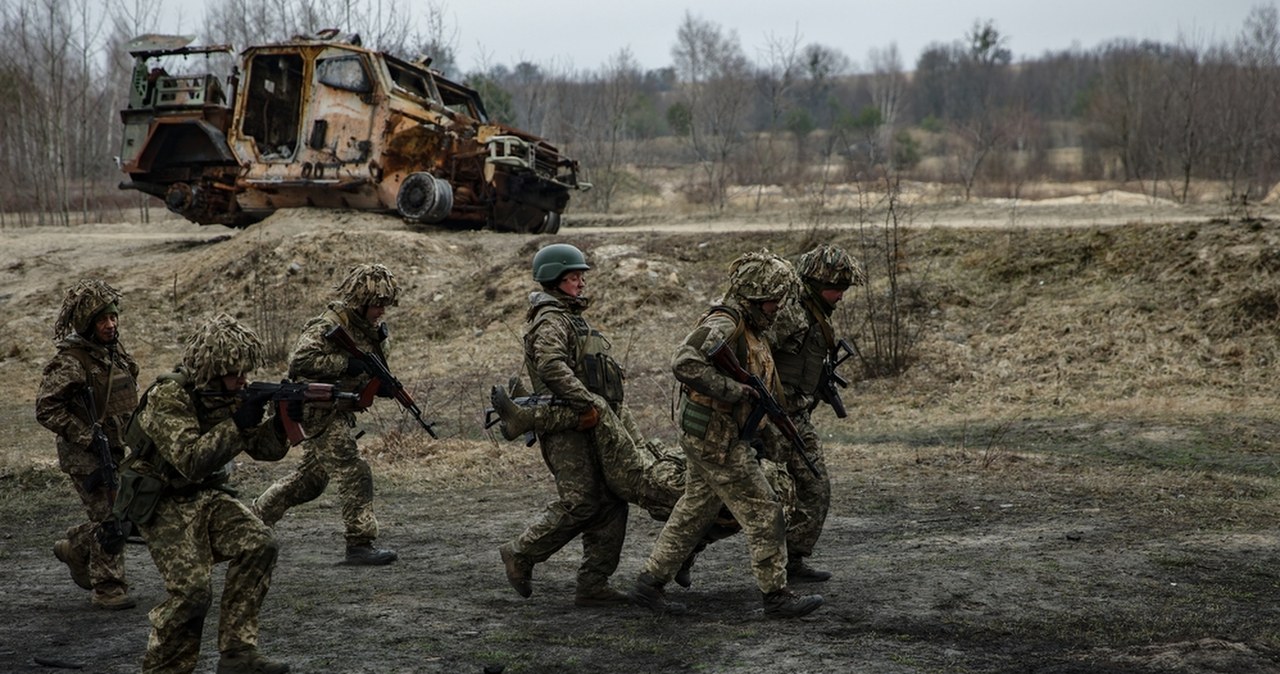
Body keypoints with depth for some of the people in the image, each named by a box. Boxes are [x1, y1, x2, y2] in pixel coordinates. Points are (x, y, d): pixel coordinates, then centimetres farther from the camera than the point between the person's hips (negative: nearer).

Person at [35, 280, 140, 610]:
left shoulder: (116, 351, 7)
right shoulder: (70, 362, -18)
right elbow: (46, 409, -20)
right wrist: (89, 437, -22)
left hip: (118, 450, 8)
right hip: (86, 456, -8)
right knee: (110, 519, -6)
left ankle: (74, 548, 36)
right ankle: (108, 589, 8)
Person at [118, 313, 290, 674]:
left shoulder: (230, 394, 1)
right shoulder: (168, 398, -20)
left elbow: (266, 449, 2)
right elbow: (191, 461, -30)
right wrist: (239, 424, -32)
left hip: (209, 496, 6)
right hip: (163, 504, -6)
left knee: (259, 545, -18)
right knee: (192, 590, -20)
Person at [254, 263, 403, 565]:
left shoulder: (370, 327, 8)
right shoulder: (329, 325, -19)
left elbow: (371, 373, 21)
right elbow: (299, 360, -30)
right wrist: (347, 363, -32)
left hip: (340, 412, 9)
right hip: (318, 412, -9)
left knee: (311, 478, 20)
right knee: (355, 474, -15)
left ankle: (258, 513, 37)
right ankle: (360, 545, -12)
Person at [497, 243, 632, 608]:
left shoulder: (572, 317, 25)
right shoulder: (551, 320, -9)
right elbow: (552, 366, -26)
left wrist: (600, 406, 18)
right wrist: (586, 403, -30)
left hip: (588, 427, 10)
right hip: (566, 428, -10)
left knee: (611, 503, 5)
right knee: (578, 502, -14)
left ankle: (593, 584, 6)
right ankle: (520, 554, 2)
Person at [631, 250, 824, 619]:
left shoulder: (750, 328, 15)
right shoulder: (723, 323, -18)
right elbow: (684, 363, -32)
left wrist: (764, 423, 15)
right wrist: (735, 391, -29)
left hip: (710, 437, 10)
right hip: (714, 438, -10)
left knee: (694, 513, 15)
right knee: (763, 512, -4)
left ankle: (650, 583, 21)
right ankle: (776, 596, 3)